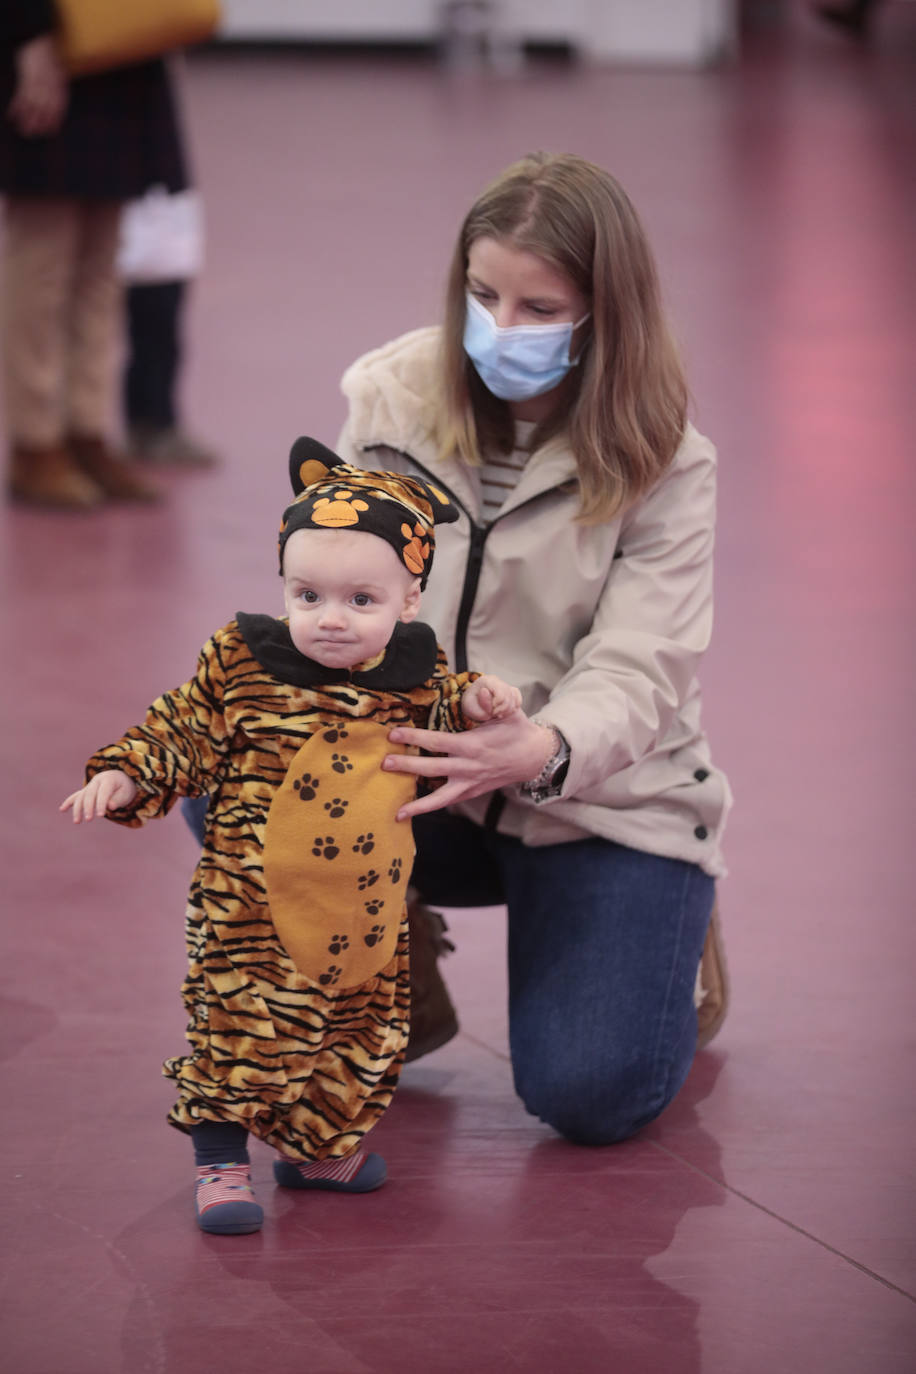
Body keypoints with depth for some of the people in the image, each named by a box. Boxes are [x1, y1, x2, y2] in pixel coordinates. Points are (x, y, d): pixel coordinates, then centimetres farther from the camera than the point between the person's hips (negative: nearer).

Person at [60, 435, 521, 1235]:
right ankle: (222, 1165, 6)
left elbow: (445, 711, 22)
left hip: (367, 919, 4)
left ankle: (316, 1148, 35)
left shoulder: (415, 674, 1)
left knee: (362, 1036, 15)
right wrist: (124, 778, -16)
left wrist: (477, 703, 2)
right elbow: (182, 733, -3)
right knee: (239, 1027, -7)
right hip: (252, 914, -4)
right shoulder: (241, 666, -10)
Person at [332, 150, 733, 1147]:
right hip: (416, 772, 3)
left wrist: (541, 749, -43)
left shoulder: (662, 467, -11)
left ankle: (674, 948, 18)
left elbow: (637, 675, -19)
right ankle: (405, 980, 3)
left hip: (597, 801, -3)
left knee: (590, 1096, -20)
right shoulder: (391, 401, -2)